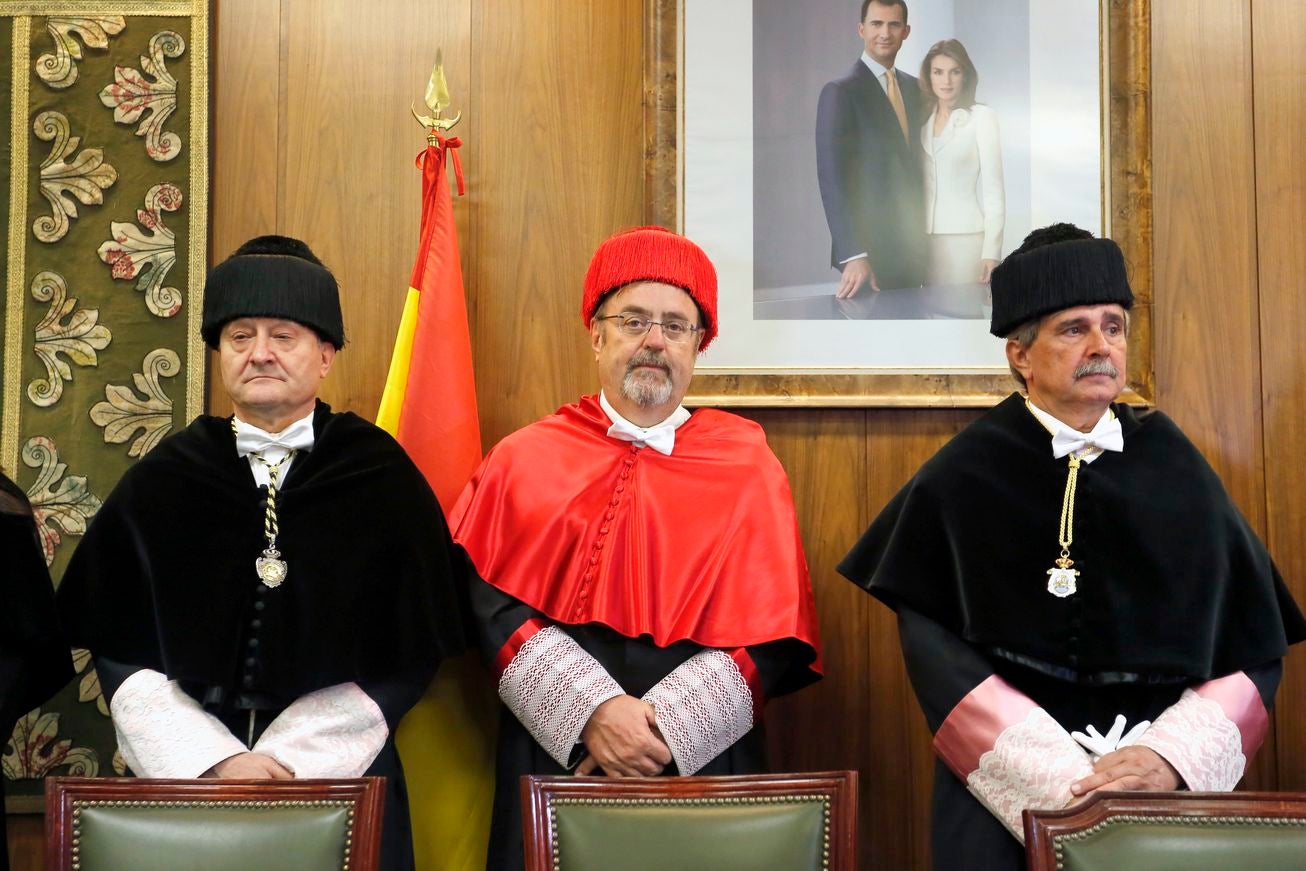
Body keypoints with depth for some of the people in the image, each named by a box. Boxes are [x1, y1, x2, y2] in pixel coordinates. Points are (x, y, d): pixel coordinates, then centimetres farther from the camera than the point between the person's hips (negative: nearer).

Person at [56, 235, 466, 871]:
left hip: (339, 773, -1)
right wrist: (213, 759, -11)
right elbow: (121, 651, 2)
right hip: (182, 773, 1)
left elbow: (404, 655, -3)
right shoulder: (157, 484, 5)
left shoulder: (384, 479, -1)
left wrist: (286, 758, -11)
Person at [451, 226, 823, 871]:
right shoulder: (524, 461, 3)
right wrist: (591, 712, -18)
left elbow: (773, 631, -2)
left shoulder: (747, 464, 3)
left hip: (704, 762, 0)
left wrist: (665, 726, -14)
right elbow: (489, 604, -6)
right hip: (552, 758, 0)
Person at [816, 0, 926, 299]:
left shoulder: (913, 88, 12)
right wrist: (853, 255, -21)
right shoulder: (840, 92, -9)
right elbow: (832, 178, -15)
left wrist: (925, 236, 9)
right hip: (870, 250, -6)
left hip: (913, 248, 6)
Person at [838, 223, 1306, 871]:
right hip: (1005, 794, -2)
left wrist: (1173, 756, -11)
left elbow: (1253, 644, 4)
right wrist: (1057, 774, -14)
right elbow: (932, 642, -7)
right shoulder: (964, 477, -1)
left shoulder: (1173, 467, 5)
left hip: (1167, 791, 2)